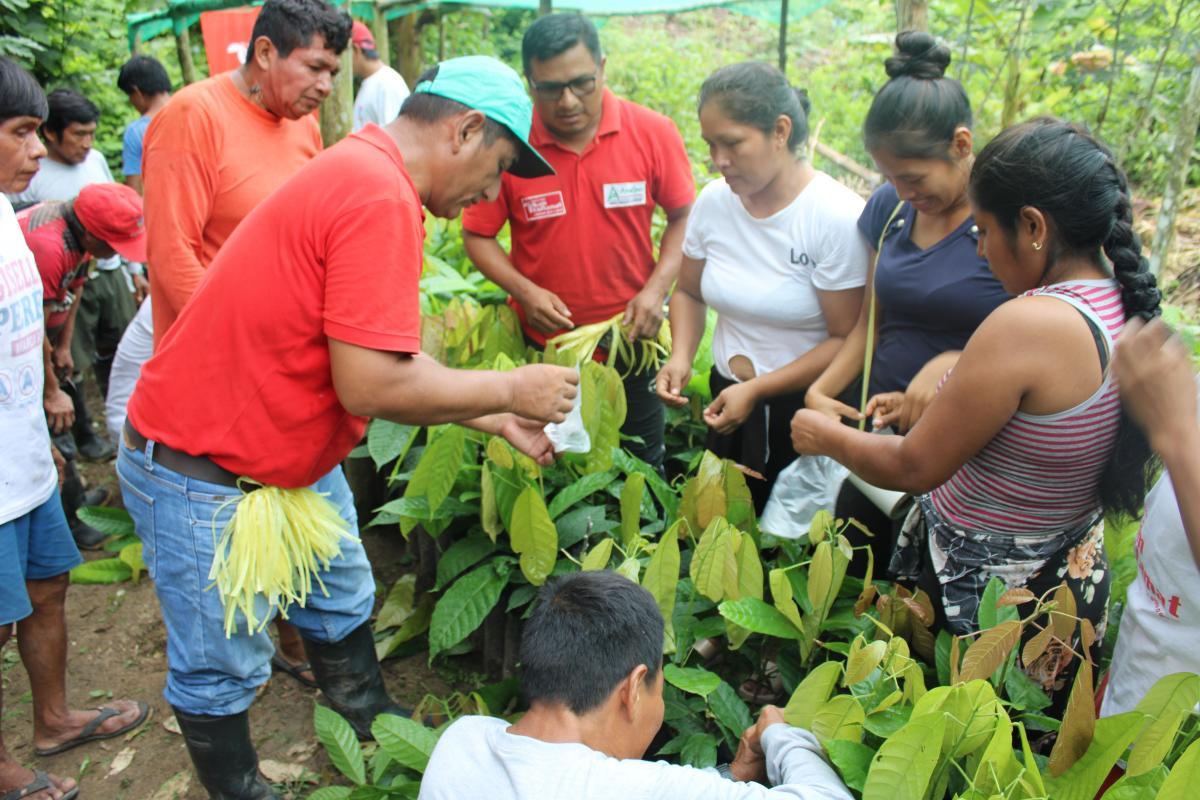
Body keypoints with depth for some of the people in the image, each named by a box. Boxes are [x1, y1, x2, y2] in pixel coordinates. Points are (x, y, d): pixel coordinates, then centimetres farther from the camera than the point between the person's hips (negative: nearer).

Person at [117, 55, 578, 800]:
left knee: (343, 606, 23)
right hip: (204, 471, -10)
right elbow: (370, 384, -30)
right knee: (223, 668, 10)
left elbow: (391, 357, 8)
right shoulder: (380, 197, -27)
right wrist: (509, 389, -16)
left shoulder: (362, 176, 5)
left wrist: (500, 421, 7)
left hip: (295, 458, 10)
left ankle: (379, 731, 43)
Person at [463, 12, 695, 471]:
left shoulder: (653, 133, -10)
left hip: (631, 341, 0)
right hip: (542, 346, 0)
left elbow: (684, 217, 0)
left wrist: (657, 289, -13)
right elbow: (477, 235, -3)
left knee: (643, 469, 17)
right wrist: (524, 291, -18)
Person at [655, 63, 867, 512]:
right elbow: (689, 292, 10)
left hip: (808, 408, -4)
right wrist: (681, 356, -8)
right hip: (728, 396, 5)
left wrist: (757, 390, -22)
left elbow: (848, 339, -17)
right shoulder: (713, 201, -4)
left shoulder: (838, 217, -19)